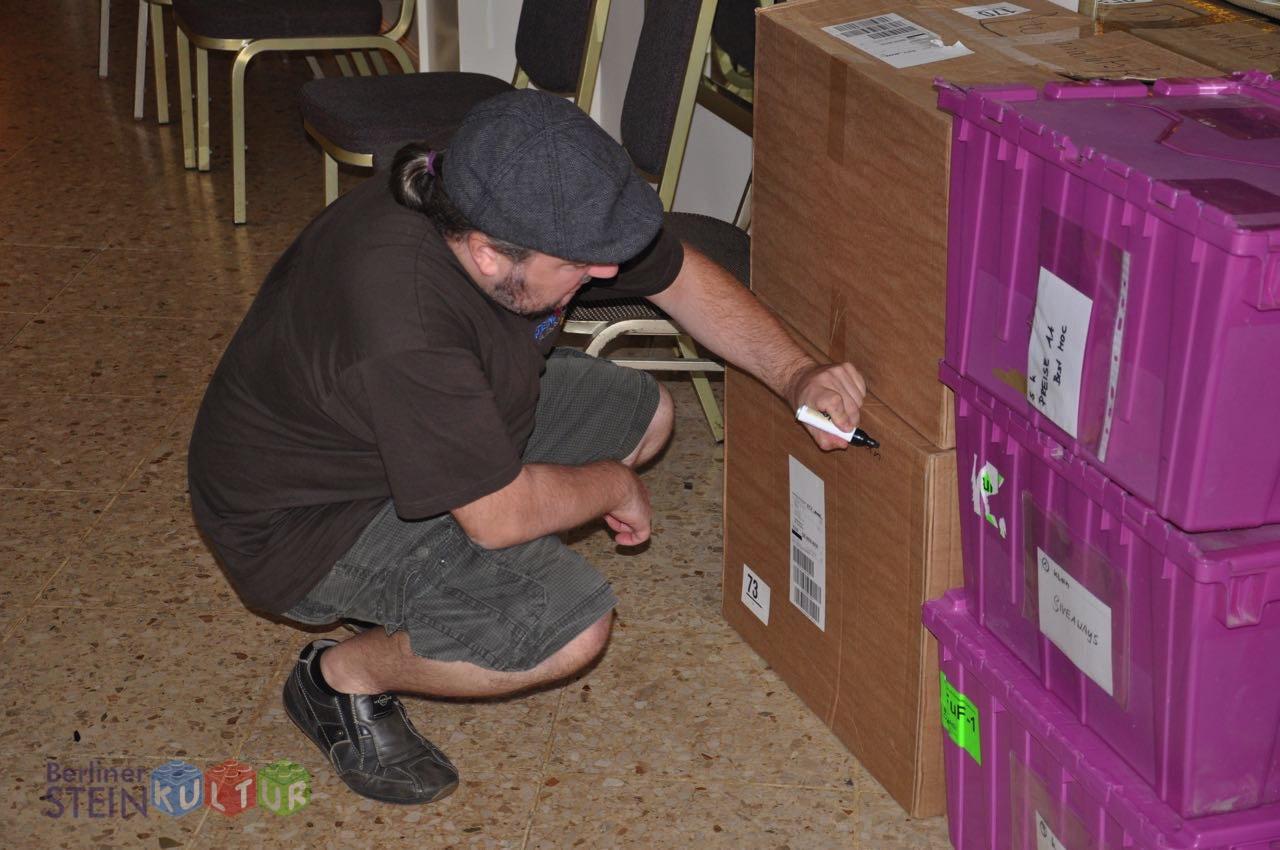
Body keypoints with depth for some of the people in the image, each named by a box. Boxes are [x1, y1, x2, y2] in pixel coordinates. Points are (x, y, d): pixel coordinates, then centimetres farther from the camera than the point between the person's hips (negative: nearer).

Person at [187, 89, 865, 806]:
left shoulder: (524, 203, -17)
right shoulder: (403, 330, -41)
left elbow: (684, 277, -1)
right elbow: (503, 514, -31)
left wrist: (795, 373, -12)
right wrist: (616, 485, -13)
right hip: (307, 517, -9)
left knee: (643, 414, 8)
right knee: (572, 624, -25)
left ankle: (441, 572, 11)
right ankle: (342, 678, -2)